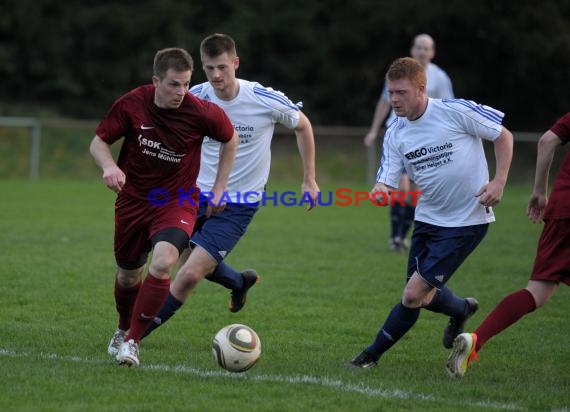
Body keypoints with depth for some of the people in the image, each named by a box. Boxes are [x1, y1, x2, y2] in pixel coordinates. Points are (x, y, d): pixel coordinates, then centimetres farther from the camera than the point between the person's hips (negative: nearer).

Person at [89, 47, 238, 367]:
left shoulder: (201, 112, -17)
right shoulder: (131, 105, -14)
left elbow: (231, 139, 3)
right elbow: (99, 141, -2)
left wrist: (219, 188, 3)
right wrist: (109, 166, -24)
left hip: (178, 200, -2)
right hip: (133, 199, 2)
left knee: (163, 261, -28)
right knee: (128, 274, 13)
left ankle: (132, 341, -16)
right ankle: (123, 330, 47)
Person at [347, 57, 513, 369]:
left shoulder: (457, 111, -16)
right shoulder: (395, 134, -1)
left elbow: (503, 136, -5)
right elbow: (387, 181, -5)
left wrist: (499, 182, -15)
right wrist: (379, 191, -29)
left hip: (467, 221, -6)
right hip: (427, 218, 6)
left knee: (414, 294, -11)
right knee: (424, 295, 14)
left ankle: (373, 354, 6)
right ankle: (462, 310, 47)